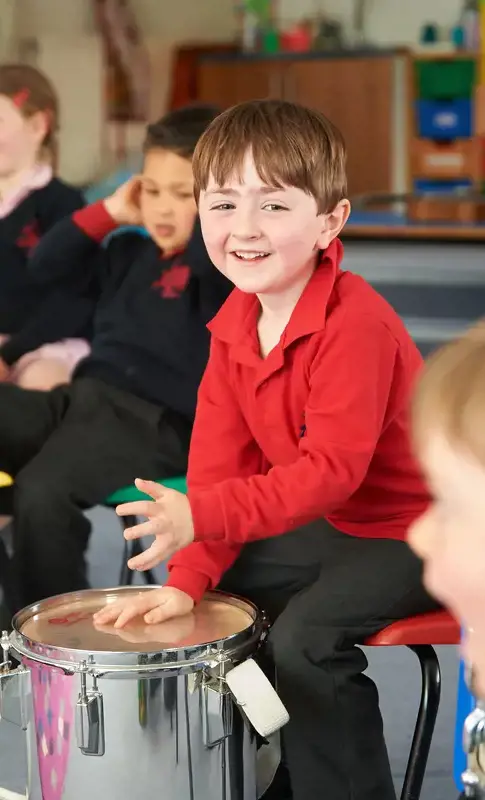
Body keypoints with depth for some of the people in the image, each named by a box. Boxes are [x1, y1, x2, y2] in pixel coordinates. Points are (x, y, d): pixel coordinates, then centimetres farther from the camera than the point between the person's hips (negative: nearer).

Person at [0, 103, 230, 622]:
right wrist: (111, 213, 15)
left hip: (158, 422, -8)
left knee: (42, 490, -32)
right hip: (82, 397, 8)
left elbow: (215, 251, -28)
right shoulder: (131, 253, 20)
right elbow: (46, 266, 24)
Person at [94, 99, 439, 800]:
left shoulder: (355, 323, -27)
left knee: (305, 637, -27)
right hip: (326, 524, 9)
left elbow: (332, 467, -33)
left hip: (411, 531, -9)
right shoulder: (235, 322, 0)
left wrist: (202, 517, -41)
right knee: (211, 596, 9)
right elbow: (219, 459, -1)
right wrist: (188, 578, -10)